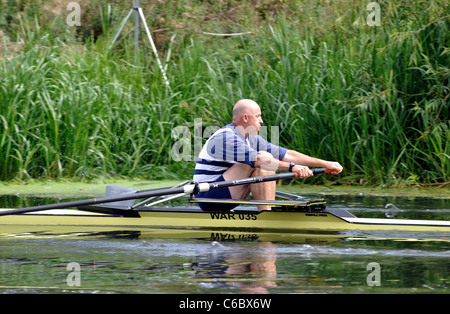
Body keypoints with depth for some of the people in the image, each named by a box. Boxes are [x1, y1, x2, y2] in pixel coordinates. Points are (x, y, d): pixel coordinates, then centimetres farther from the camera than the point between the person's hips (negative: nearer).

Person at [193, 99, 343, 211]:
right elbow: (258, 160, -29)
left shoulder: (251, 139, 13)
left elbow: (287, 155, 11)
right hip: (208, 197, -10)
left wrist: (325, 164, 6)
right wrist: (291, 166, -33)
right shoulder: (225, 137, -16)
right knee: (264, 160, -18)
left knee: (268, 167, 5)